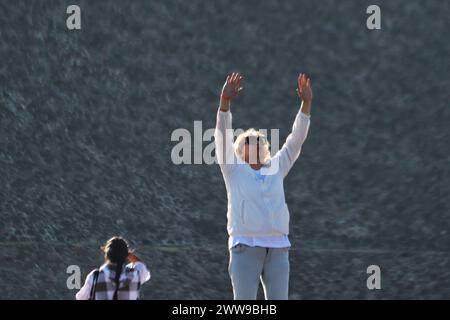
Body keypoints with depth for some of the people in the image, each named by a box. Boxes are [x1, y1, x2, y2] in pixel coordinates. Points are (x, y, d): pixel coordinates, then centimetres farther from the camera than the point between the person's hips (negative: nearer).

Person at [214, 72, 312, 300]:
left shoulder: (276, 169, 18)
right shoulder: (233, 169, 8)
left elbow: (297, 138, 12)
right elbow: (222, 135, -5)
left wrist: (306, 102, 2)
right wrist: (225, 101, -19)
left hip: (277, 249, 4)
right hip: (245, 247, -4)